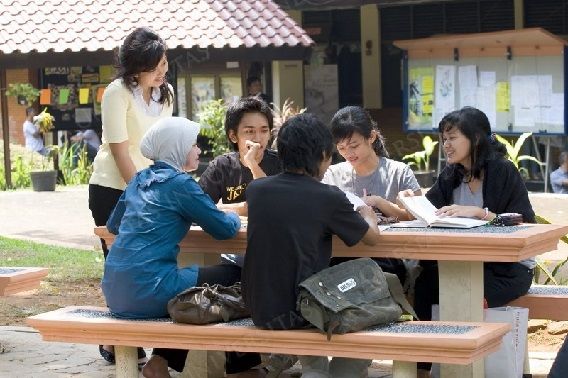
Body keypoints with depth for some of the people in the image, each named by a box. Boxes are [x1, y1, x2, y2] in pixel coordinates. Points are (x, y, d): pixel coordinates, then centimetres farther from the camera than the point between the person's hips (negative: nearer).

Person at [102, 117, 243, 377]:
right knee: (232, 276, 4)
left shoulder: (139, 180, 16)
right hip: (147, 292, -8)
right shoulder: (179, 183, -6)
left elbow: (113, 225, 28)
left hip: (115, 292, 8)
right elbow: (225, 229, -4)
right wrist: (233, 216, 20)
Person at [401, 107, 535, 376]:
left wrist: (477, 212, -27)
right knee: (425, 282, -21)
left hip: (510, 266, -5)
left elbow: (524, 223, -17)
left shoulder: (504, 172, -9)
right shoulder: (450, 176, 9)